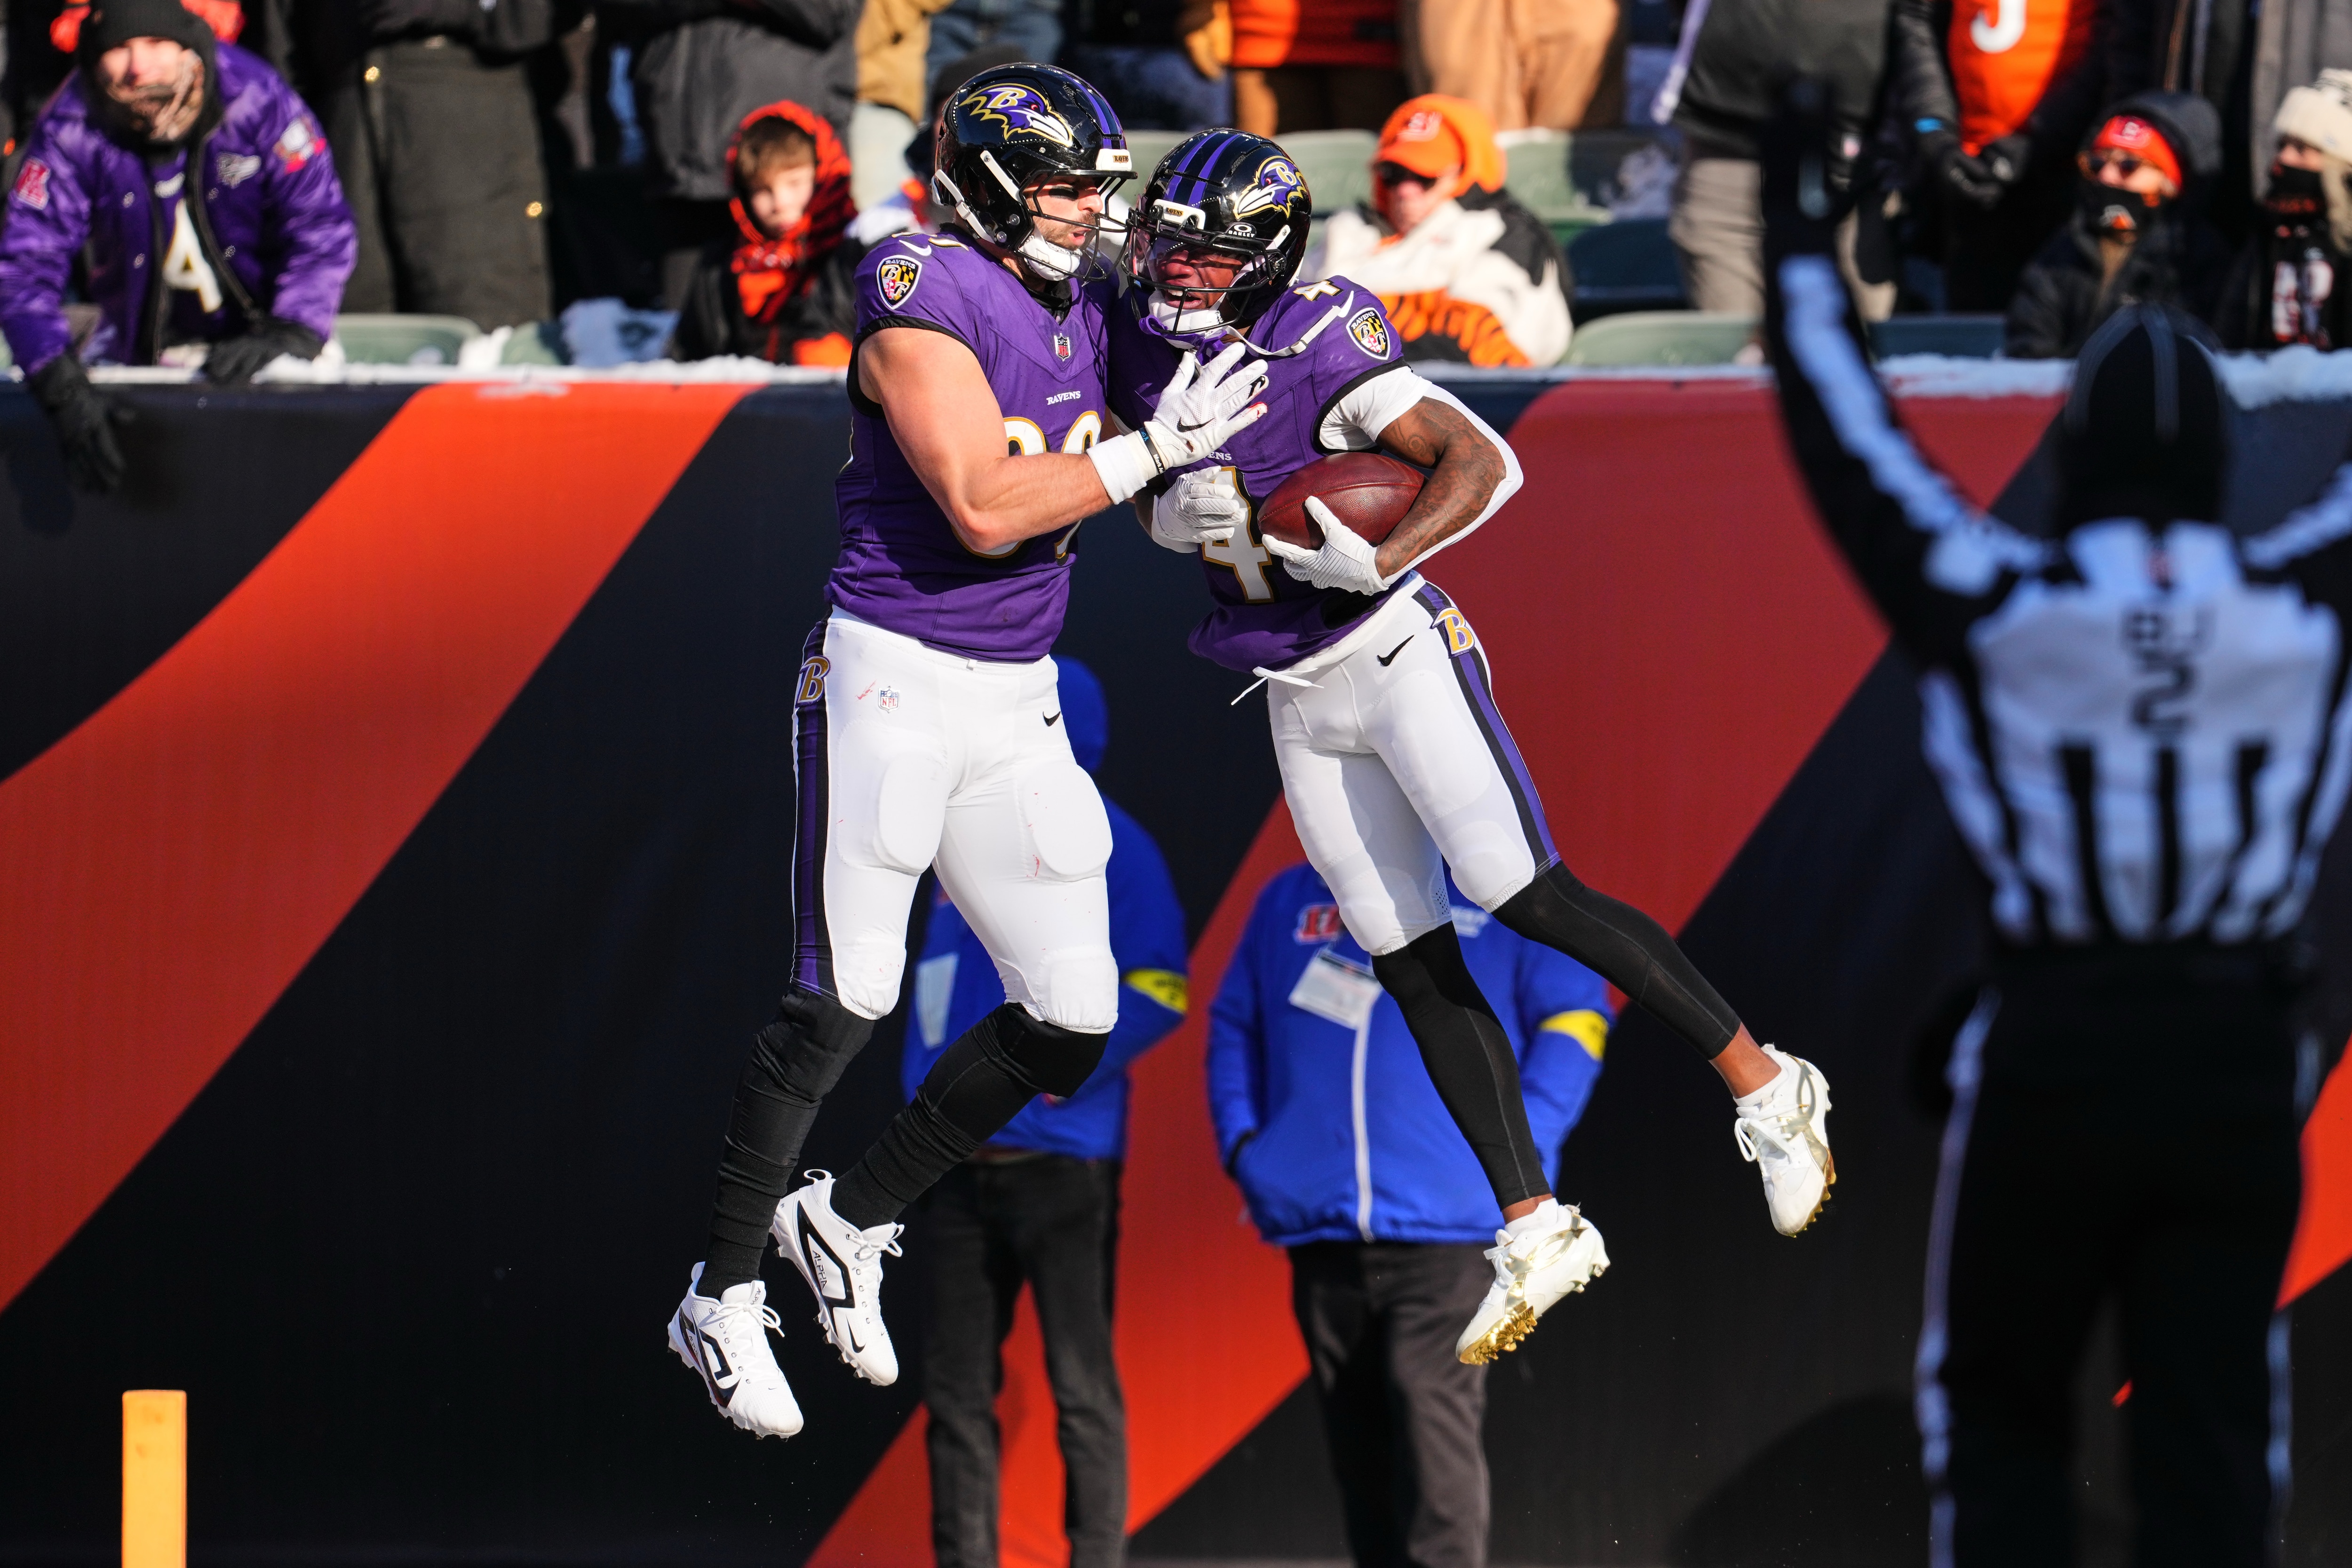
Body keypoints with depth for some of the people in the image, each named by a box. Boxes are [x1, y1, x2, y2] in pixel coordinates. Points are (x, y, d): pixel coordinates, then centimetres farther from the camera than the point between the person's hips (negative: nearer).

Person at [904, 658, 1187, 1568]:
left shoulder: (1107, 846, -7)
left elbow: (1156, 991, -13)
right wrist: (930, 1085, 12)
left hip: (1060, 1159, -7)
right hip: (958, 1166, 7)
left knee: (1081, 1389, -3)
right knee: (956, 1387, 7)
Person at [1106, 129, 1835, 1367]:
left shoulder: (1316, 346, -18)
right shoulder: (1139, 341, 1)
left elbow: (1484, 463, -21)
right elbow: (1152, 510, 12)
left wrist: (1380, 560, -34)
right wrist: (1180, 508, -11)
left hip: (1393, 654, -7)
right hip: (1298, 703, 7)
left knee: (1525, 898, -14)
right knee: (1414, 971, 4)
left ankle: (1762, 1085, -2)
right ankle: (1535, 1231, 8)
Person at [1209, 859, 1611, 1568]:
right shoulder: (1290, 900, 16)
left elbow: (1573, 1023, 0)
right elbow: (1233, 1024, 20)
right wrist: (1241, 1141, 5)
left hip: (1447, 1225, -4)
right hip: (1320, 1225, 4)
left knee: (1432, 1412, -17)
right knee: (1358, 1443, 7)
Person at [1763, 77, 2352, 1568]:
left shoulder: (1994, 613, -8)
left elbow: (1849, 442, 3)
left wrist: (1797, 226, 14)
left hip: (2048, 1066, -1)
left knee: (2000, 1418, 13)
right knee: (2211, 1435, 6)